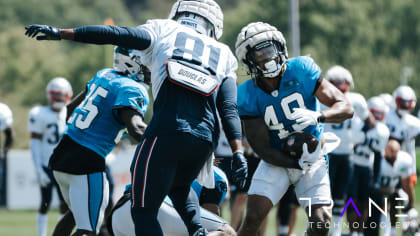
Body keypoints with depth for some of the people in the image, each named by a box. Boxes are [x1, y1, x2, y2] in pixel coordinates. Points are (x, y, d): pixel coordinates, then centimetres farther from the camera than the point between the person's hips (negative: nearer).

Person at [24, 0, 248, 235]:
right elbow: (229, 109, 9)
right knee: (179, 186, 33)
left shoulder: (164, 31, 15)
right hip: (204, 140, 4)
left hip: (167, 130, -4)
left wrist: (60, 33, 3)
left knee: (144, 210, 5)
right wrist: (238, 152, 3)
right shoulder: (223, 56, 22)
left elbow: (116, 34, 2)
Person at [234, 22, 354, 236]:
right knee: (252, 218, -17)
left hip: (312, 159, 0)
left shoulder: (301, 71, -15)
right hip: (277, 162, 0)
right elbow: (262, 148, -12)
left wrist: (317, 116, -37)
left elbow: (346, 108, -17)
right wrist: (297, 163, -24)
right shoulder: (248, 96, -15)